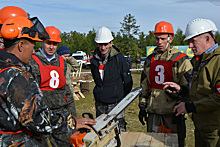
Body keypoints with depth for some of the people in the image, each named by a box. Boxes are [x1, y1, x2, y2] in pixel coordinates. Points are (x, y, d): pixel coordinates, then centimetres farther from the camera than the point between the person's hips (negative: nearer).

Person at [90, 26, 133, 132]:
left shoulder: (118, 58, -8)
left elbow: (128, 81, -2)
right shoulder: (94, 60, 5)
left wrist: (122, 98, 2)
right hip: (100, 104, 5)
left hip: (115, 103, -5)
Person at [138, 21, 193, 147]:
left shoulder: (181, 60, -5)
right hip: (153, 113, 5)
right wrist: (142, 106, 11)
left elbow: (187, 89, -7)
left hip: (172, 113, -4)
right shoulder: (150, 60, 11)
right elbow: (144, 86, 15)